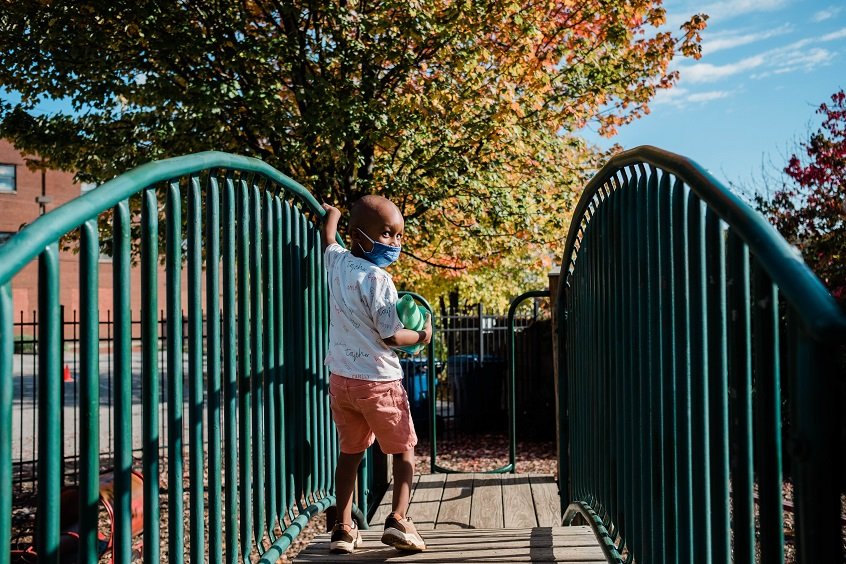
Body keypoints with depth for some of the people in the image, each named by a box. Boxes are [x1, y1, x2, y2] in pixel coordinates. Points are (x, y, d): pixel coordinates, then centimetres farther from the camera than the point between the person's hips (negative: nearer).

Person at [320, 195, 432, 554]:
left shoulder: (337, 262, 2)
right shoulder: (378, 279, -18)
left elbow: (328, 240, 27)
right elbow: (391, 337, -18)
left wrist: (331, 213, 46)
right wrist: (422, 336, 0)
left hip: (341, 378, 6)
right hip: (378, 381, -6)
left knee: (350, 453, 16)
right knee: (404, 450, 9)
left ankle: (343, 528, 16)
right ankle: (398, 519, -5)